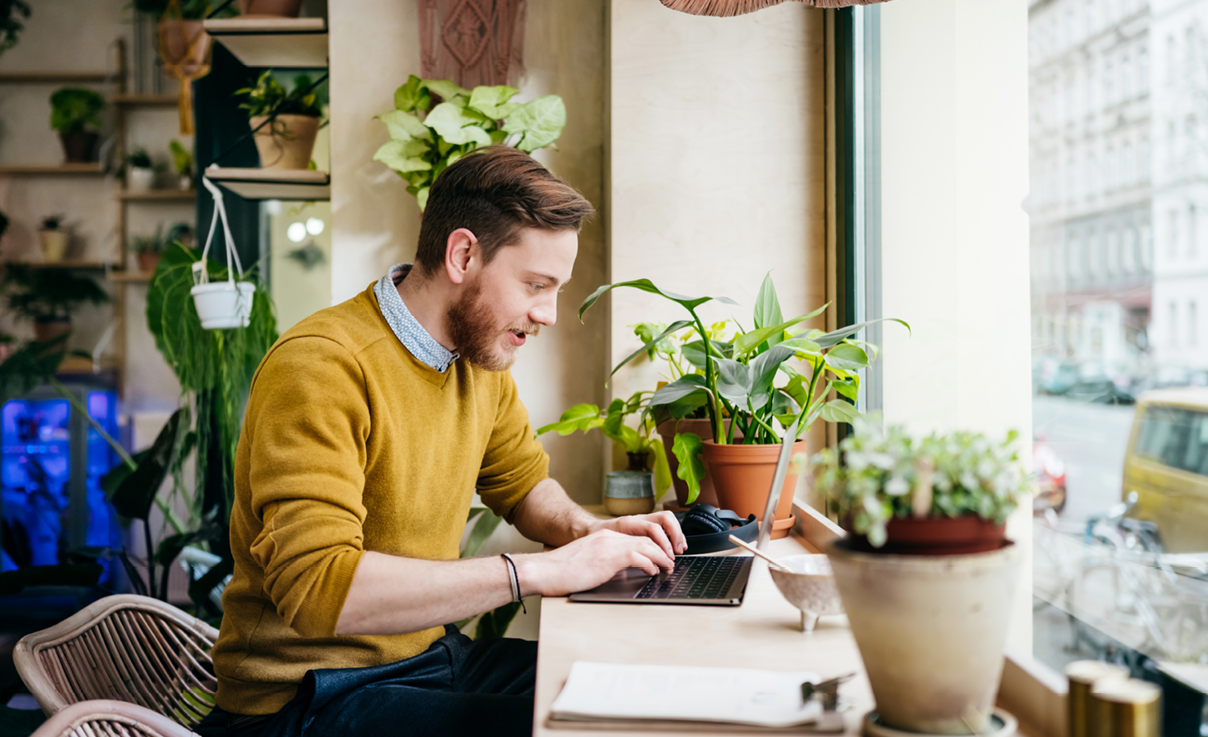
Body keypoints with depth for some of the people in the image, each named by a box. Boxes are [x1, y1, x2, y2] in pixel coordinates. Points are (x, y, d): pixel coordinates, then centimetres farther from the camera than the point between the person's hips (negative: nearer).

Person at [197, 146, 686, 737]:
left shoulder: (482, 359, 3)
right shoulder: (321, 367, -23)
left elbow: (524, 483, 20)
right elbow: (318, 587, -32)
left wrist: (586, 531, -3)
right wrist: (538, 571, -31)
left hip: (433, 654, 8)